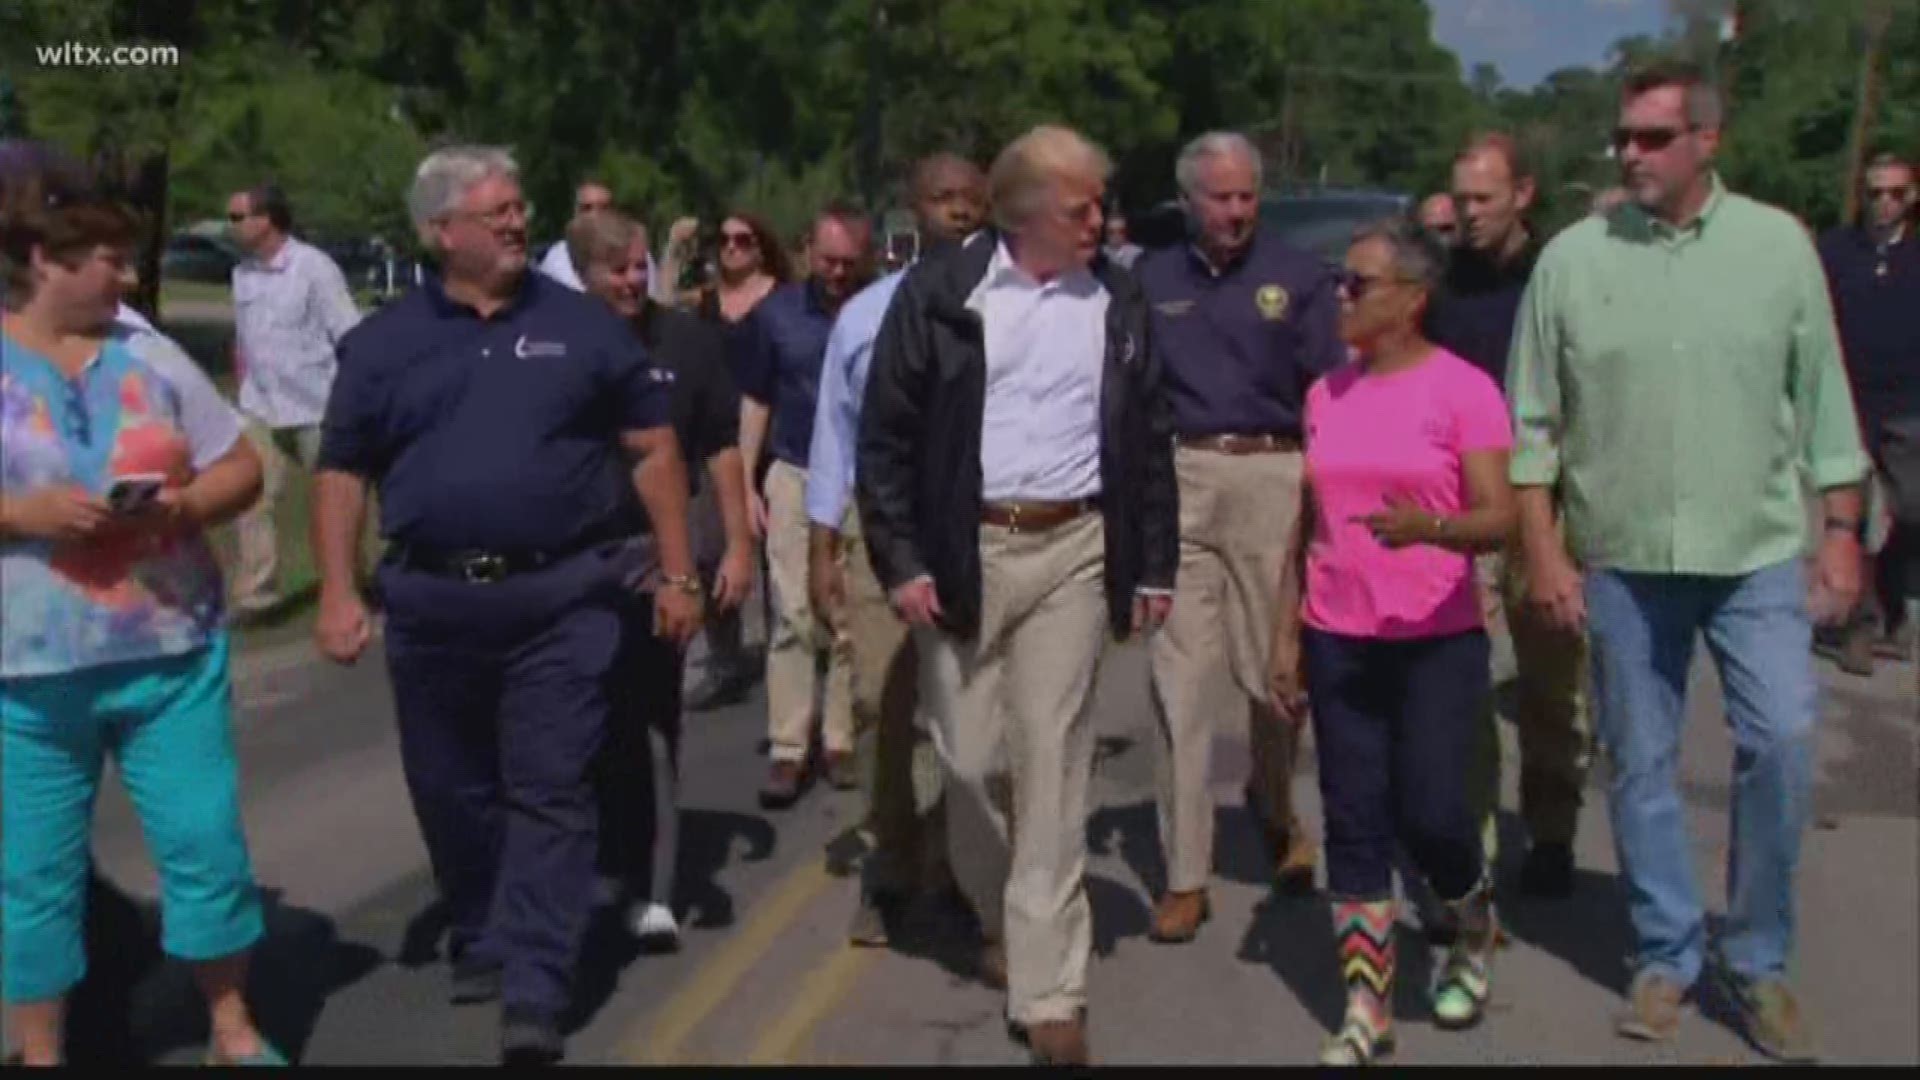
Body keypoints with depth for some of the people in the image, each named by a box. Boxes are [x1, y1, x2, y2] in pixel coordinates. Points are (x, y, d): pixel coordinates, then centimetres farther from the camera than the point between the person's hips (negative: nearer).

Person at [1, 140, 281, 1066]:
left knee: (208, 844, 7)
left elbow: (241, 469, 9)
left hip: (174, 653, 3)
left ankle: (234, 1031, 26)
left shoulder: (149, 356, 7)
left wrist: (183, 505, -11)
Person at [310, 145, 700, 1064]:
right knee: (452, 794, 13)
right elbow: (343, 472, 8)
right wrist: (338, 592, -2)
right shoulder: (384, 341, 6)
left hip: (562, 597, -2)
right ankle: (480, 947, 33)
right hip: (433, 602, 2)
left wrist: (677, 574, 0)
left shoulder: (580, 323, 3)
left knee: (550, 795, -3)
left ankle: (534, 995, 0)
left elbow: (653, 447, 4)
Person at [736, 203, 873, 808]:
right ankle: (787, 750, 4)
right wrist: (746, 485, 4)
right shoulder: (776, 313, 1)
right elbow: (755, 401, 8)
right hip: (795, 478, 1)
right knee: (793, 615, 0)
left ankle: (842, 740, 17)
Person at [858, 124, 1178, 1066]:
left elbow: (1149, 439, 10)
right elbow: (885, 435, -1)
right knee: (969, 756, 7)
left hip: (1076, 551, 1)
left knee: (1053, 766, 1)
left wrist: (1155, 565, 6)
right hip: (965, 550, -1)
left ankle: (1048, 987, 8)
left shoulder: (1118, 301, 6)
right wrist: (901, 560, -7)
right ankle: (999, 913, 34)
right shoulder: (939, 294, -3)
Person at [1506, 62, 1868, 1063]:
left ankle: (1758, 960, 14)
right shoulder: (1572, 257, 0)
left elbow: (1822, 398, 5)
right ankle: (1665, 955, 25)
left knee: (1782, 740, -7)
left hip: (1759, 549, 0)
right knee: (1640, 763, 8)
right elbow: (1532, 420, 2)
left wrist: (1840, 532, 1)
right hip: (1622, 558, 0)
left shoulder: (1778, 244, 2)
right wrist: (1543, 550, -3)